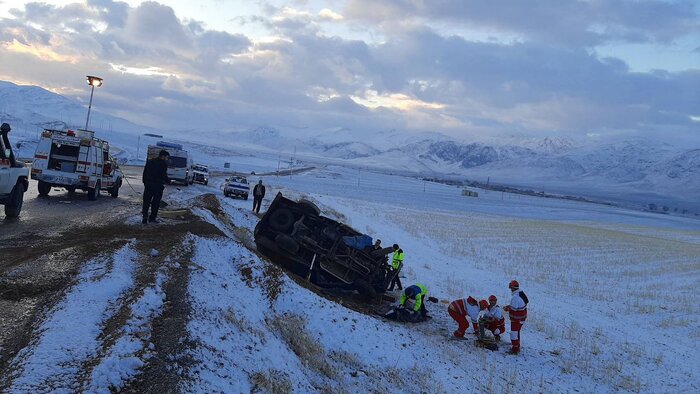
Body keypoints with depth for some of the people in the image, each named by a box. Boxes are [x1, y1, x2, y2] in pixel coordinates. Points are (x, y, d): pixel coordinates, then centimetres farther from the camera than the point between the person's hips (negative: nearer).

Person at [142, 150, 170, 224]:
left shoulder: (150, 161, 11)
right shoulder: (163, 164, -9)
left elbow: (144, 173, 12)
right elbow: (164, 175, -14)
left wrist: (145, 182, 16)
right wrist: (168, 181, 4)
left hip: (148, 185, 5)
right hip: (158, 186, -5)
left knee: (146, 202, 9)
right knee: (156, 202, 6)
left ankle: (145, 217, 1)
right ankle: (152, 218, 7)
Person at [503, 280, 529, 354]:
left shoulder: (515, 297, -27)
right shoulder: (522, 293, 3)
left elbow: (513, 309, -24)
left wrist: (507, 308, -6)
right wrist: (509, 306, 9)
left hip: (516, 319, -9)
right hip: (522, 317, 9)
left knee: (514, 333, 2)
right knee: (517, 332, 23)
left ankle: (515, 349, 9)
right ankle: (517, 347, 34)